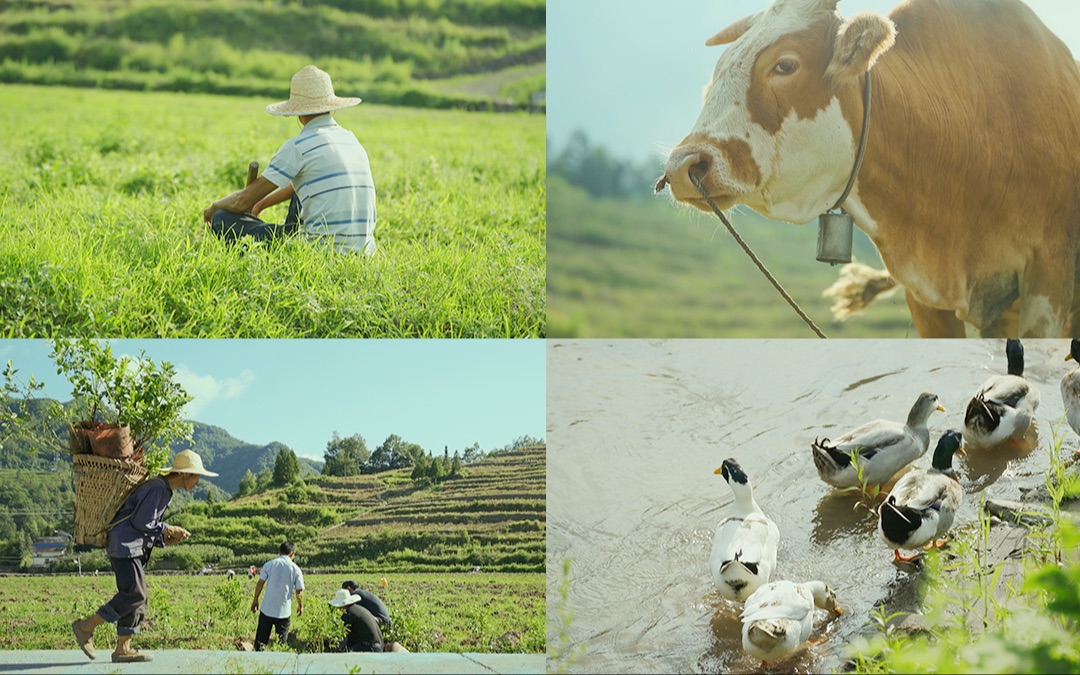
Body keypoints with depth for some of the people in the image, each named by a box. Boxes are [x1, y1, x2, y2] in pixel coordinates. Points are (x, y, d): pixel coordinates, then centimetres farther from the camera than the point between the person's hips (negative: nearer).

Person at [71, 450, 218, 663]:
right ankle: (85, 627, -8)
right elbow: (140, 522, -18)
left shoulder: (165, 490, 19)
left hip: (133, 548, 11)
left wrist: (164, 539, 7)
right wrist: (166, 529, -8)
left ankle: (122, 649, 7)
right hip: (124, 546, -11)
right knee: (134, 595, -14)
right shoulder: (157, 488, -13)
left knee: (137, 597, 7)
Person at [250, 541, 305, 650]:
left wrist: (255, 600, 11)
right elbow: (299, 591, -3)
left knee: (261, 639, 11)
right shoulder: (295, 569, -5)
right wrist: (300, 605, 14)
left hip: (267, 609, 1)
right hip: (284, 611, -1)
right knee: (282, 641, 10)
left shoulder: (270, 564, -3)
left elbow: (260, 583, -2)